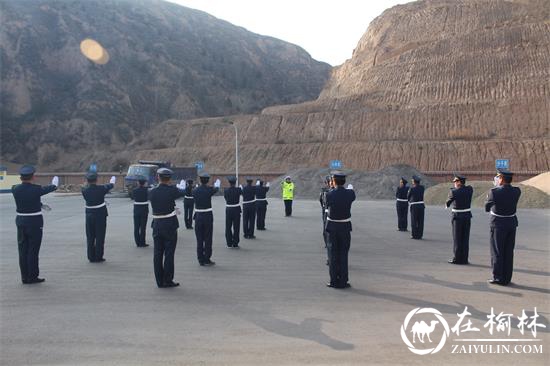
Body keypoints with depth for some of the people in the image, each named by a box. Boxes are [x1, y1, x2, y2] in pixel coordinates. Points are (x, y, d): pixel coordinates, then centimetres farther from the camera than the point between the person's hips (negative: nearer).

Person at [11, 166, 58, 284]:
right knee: (33, 250, 2)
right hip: (35, 223, -5)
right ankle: (32, 277, 7)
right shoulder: (36, 189, -15)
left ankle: (25, 277, 17)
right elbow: (52, 187, 2)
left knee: (23, 250, 10)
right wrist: (55, 181, 26)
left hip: (21, 222, 5)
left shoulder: (15, 189, -3)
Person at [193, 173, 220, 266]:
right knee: (208, 239, 4)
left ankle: (201, 260, 13)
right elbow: (217, 188, 15)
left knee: (199, 239, 8)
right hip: (208, 216, -3)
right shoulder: (209, 190, -9)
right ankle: (207, 260, 8)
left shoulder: (195, 191, -2)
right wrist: (217, 182, 39)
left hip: (198, 217, 3)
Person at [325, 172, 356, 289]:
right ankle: (343, 281, 11)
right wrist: (350, 187, 38)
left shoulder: (329, 194, -12)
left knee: (333, 254, 8)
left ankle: (334, 281, 11)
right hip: (345, 227, 1)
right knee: (343, 254, 8)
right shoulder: (350, 194, -9)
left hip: (332, 226, -1)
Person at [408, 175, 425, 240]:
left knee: (414, 221, 3)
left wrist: (410, 201, 25)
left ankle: (414, 235, 4)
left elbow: (408, 196, 5)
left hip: (414, 206, -4)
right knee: (420, 221, 6)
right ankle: (420, 235, 9)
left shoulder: (411, 189, -10)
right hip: (421, 205, 4)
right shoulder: (422, 187, 2)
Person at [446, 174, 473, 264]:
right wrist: (460, 186, 16)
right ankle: (464, 259, 11)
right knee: (465, 238, 8)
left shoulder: (454, 192, -12)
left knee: (457, 238, 2)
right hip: (467, 216, 4)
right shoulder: (470, 189, -1)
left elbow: (447, 203, 5)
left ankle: (456, 259, 4)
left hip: (457, 217, -4)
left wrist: (446, 205, 25)